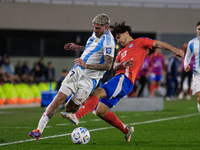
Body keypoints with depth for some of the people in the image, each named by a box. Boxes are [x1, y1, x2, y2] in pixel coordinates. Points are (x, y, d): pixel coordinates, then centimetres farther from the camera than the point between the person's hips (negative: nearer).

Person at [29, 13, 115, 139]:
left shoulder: (108, 42, -16)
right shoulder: (96, 34, 11)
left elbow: (108, 66, -23)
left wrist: (86, 65, -29)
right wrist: (78, 48, 19)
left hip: (89, 78, -7)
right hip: (77, 71, 7)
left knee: (70, 108, -6)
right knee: (59, 98, -8)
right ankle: (39, 129, -9)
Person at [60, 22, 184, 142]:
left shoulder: (139, 42, 15)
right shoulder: (121, 52, 33)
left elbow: (158, 44, 8)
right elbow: (115, 67, 17)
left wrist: (175, 50, -6)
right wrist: (121, 65, -7)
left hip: (125, 79, -9)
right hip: (119, 78, 9)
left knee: (97, 93, -26)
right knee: (101, 111, 0)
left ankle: (77, 116, -39)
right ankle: (126, 130, 11)